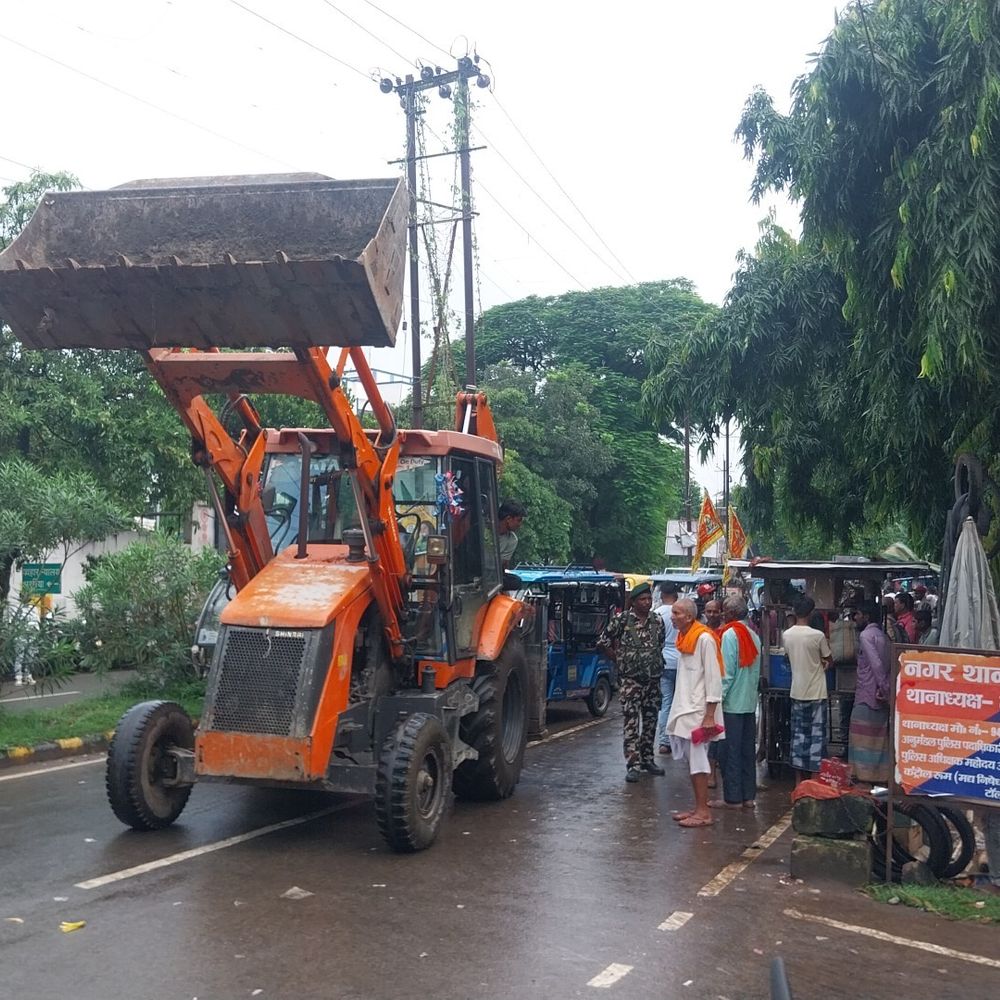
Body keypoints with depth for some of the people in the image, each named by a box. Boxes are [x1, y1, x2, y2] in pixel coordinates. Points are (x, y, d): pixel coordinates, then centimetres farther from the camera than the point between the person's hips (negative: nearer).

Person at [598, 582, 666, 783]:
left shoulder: (657, 621, 6)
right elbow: (604, 641, -1)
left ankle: (647, 759, 24)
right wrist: (619, 659, 0)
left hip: (653, 679, 5)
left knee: (650, 721, 12)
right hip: (630, 680, -5)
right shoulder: (622, 620, -7)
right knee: (631, 722, -7)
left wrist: (657, 664, 13)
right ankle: (633, 764, -6)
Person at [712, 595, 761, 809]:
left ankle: (732, 798, 3)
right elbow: (757, 672, 14)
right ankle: (748, 796, 16)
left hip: (732, 703, -7)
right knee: (747, 750, 11)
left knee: (729, 751, -1)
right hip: (750, 702, 8)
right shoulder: (753, 635, 10)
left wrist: (719, 697, -10)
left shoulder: (730, 634, -13)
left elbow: (727, 672, -16)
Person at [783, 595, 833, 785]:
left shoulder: (786, 635, -2)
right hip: (816, 693, -4)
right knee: (817, 735, 3)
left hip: (797, 692, 4)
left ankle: (799, 781, 15)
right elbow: (830, 662, -3)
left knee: (798, 734, 10)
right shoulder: (818, 636, -15)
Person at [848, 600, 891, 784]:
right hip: (881, 696, 8)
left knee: (863, 737, -4)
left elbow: (876, 663, -21)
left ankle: (864, 777, -4)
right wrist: (885, 688, 8)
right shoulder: (883, 636, 15)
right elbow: (889, 663, 10)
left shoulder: (865, 635, -10)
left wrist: (882, 687, -19)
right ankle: (879, 776, 14)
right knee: (879, 738, 11)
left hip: (867, 695, -8)